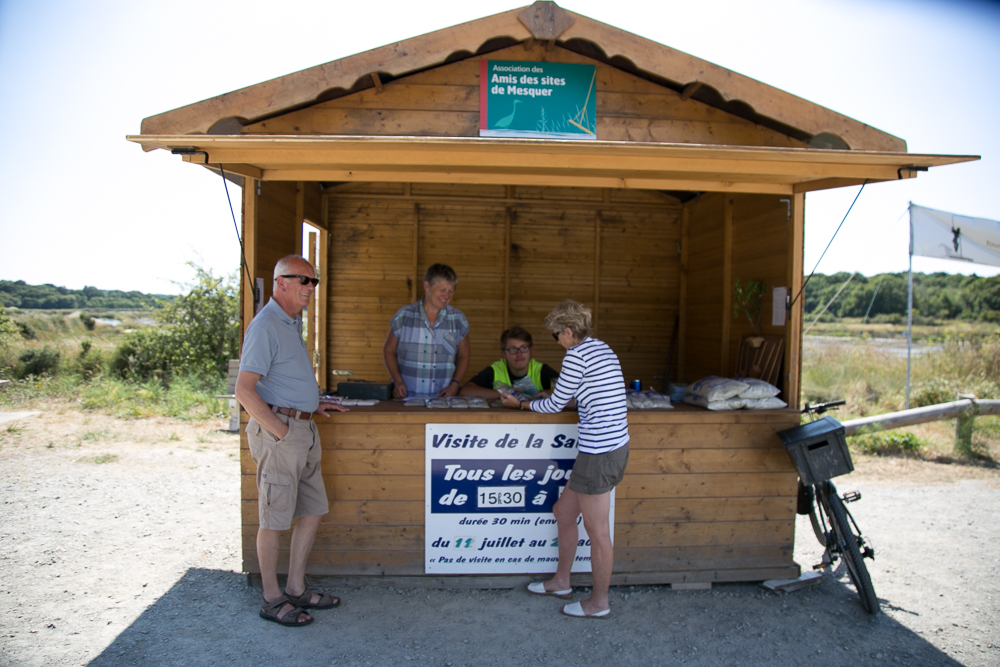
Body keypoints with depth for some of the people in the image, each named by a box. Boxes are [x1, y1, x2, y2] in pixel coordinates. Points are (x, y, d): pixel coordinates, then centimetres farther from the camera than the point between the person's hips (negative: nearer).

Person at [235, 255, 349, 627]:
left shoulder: (293, 324, 16)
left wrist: (314, 405, 19)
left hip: (303, 429, 10)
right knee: (275, 520, 2)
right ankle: (272, 600, 15)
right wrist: (281, 431, -18)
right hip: (278, 431, -10)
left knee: (312, 513, 14)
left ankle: (296, 590, 25)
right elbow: (244, 390, -20)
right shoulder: (265, 326, -14)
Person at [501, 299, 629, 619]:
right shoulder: (604, 349, 13)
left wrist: (519, 404, 12)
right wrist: (554, 391, 31)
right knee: (563, 512, 22)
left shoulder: (577, 355, -14)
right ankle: (561, 582, 37)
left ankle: (599, 603, 21)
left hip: (598, 453, -10)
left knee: (597, 532, 5)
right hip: (617, 445, 10)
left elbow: (555, 405, -5)